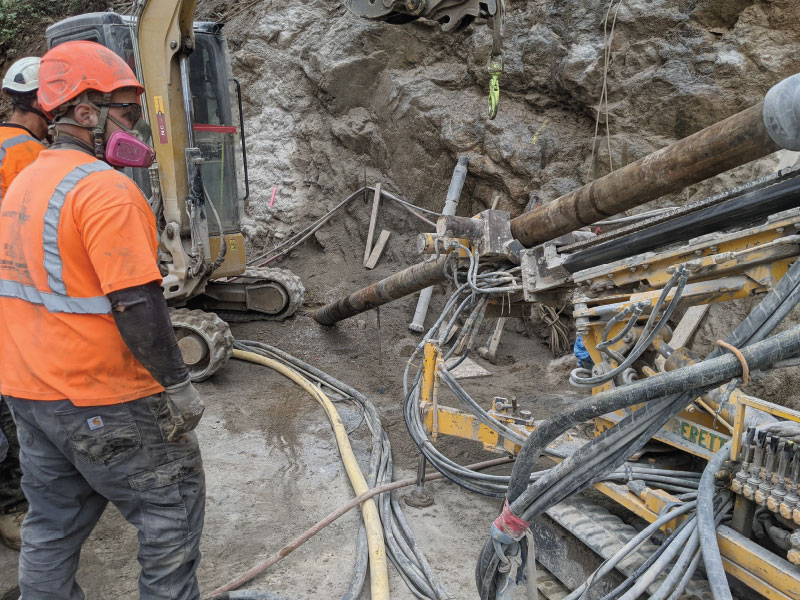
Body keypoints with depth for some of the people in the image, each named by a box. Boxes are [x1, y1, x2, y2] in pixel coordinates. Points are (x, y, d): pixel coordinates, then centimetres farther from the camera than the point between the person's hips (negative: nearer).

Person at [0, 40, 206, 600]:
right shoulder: (106, 187, -19)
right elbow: (137, 304, -24)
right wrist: (177, 384, -15)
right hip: (102, 400, -9)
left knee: (53, 523, 20)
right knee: (174, 501, 8)